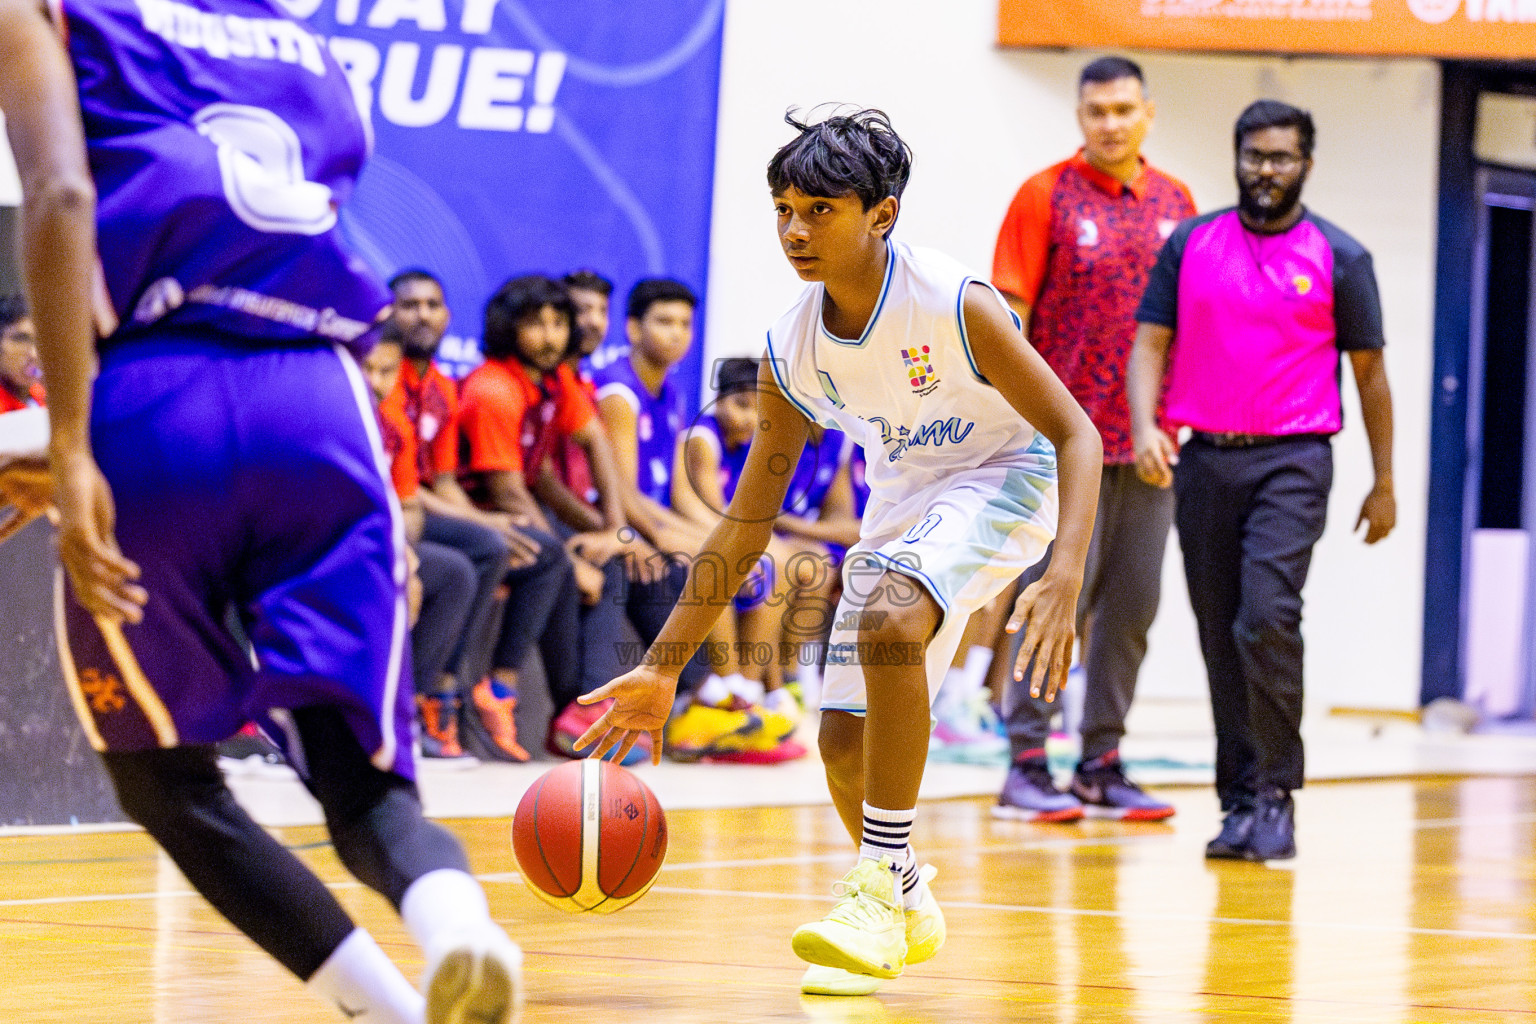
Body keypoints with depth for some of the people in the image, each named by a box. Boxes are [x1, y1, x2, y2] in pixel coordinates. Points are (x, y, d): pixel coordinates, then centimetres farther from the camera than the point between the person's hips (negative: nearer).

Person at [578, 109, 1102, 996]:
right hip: (902, 503, 6)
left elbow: (1076, 435, -23)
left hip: (1002, 481, -6)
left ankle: (880, 891, -25)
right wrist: (663, 667, -6)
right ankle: (909, 909, 33)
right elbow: (748, 524, -3)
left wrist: (1063, 580, -38)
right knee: (845, 739, 3)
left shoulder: (955, 304, -28)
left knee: (888, 618, -33)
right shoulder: (791, 352, -12)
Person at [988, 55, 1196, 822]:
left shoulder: (1175, 203, 11)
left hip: (1149, 443, 5)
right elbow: (1008, 315, -4)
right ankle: (1026, 763, 0)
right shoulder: (1046, 197, -2)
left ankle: (1102, 764, 14)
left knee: (1131, 607, 6)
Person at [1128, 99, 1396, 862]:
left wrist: (1383, 484, 9)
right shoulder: (1191, 245, 9)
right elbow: (1150, 344, 7)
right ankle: (1240, 802, 14)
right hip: (1204, 457, 3)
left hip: (1292, 459, -3)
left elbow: (1368, 370, 8)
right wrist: (1145, 428, -12)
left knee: (1267, 619, -18)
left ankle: (1276, 795, -9)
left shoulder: (1339, 257, 3)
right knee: (1221, 635, 6)